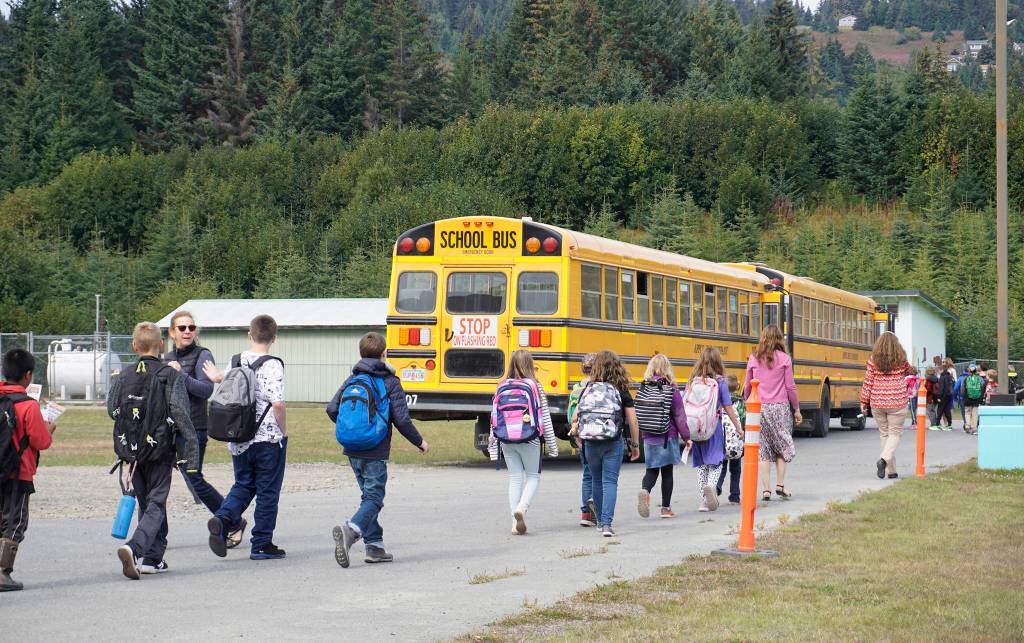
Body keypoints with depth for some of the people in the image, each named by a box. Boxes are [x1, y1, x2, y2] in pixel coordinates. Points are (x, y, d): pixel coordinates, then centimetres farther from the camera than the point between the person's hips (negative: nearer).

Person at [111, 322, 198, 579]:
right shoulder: (170, 376, -8)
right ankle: (134, 548, -23)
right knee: (156, 505, 0)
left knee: (147, 503, 18)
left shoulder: (123, 378, 1)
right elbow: (181, 415, -12)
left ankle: (153, 558, 21)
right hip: (160, 452, -4)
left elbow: (112, 411, 5)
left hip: (132, 452, 4)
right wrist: (191, 456, -11)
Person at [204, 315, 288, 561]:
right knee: (267, 491, 7)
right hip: (269, 438, -5)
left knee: (243, 485, 19)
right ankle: (261, 544, 11)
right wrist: (284, 432, -8)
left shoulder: (235, 362, 4)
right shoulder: (272, 365, -14)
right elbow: (278, 403, -22)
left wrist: (217, 378, 38)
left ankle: (223, 518, -7)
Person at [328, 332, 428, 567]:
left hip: (353, 451, 6)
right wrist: (419, 442, 4)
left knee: (369, 496, 16)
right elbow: (401, 419, -11)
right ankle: (350, 530, -30)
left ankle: (375, 546, 16)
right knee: (373, 499, -5)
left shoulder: (352, 380, 7)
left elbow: (332, 409, 5)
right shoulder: (390, 382, -7)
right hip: (375, 453, -6)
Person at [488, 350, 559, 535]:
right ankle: (522, 507, -15)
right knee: (533, 476, 10)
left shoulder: (502, 386, 3)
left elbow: (494, 417, 5)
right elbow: (545, 417, -3)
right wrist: (552, 444, 5)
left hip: (506, 440, 3)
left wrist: (493, 445, 12)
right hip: (530, 440, -3)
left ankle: (516, 522, 6)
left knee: (515, 478, 11)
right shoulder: (535, 386, -5)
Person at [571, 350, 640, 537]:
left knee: (597, 481, 18)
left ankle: (601, 521, 29)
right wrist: (635, 444, 9)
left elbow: (575, 418, 4)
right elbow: (632, 421, -2)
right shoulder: (621, 391, -2)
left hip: (590, 442, 2)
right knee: (610, 482, -1)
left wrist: (579, 432, 22)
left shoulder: (588, 389, 3)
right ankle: (606, 523, -13)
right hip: (613, 443, -2)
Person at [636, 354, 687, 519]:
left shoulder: (643, 388, 0)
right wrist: (686, 436, 2)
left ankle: (645, 491, -20)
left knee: (652, 470, 10)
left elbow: (636, 413, 5)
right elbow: (680, 416, -7)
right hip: (668, 436, -2)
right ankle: (666, 508, 12)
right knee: (667, 471, 8)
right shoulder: (671, 389, -9)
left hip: (648, 436, 2)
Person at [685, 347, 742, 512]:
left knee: (701, 464, 12)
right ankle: (711, 485, -22)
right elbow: (728, 408, -5)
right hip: (714, 427, -3)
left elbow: (684, 405, 1)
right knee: (716, 461, 6)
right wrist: (738, 427, 5)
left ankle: (703, 501, 11)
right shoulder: (720, 381, -6)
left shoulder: (693, 381, 1)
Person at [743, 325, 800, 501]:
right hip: (780, 407, -1)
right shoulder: (784, 359, -2)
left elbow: (747, 387, 7)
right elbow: (790, 387, -1)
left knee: (763, 450, 5)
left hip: (759, 407, 1)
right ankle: (780, 485, 2)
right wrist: (796, 409, 8)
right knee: (782, 447, 12)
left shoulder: (753, 359, 3)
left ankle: (766, 489, 0)